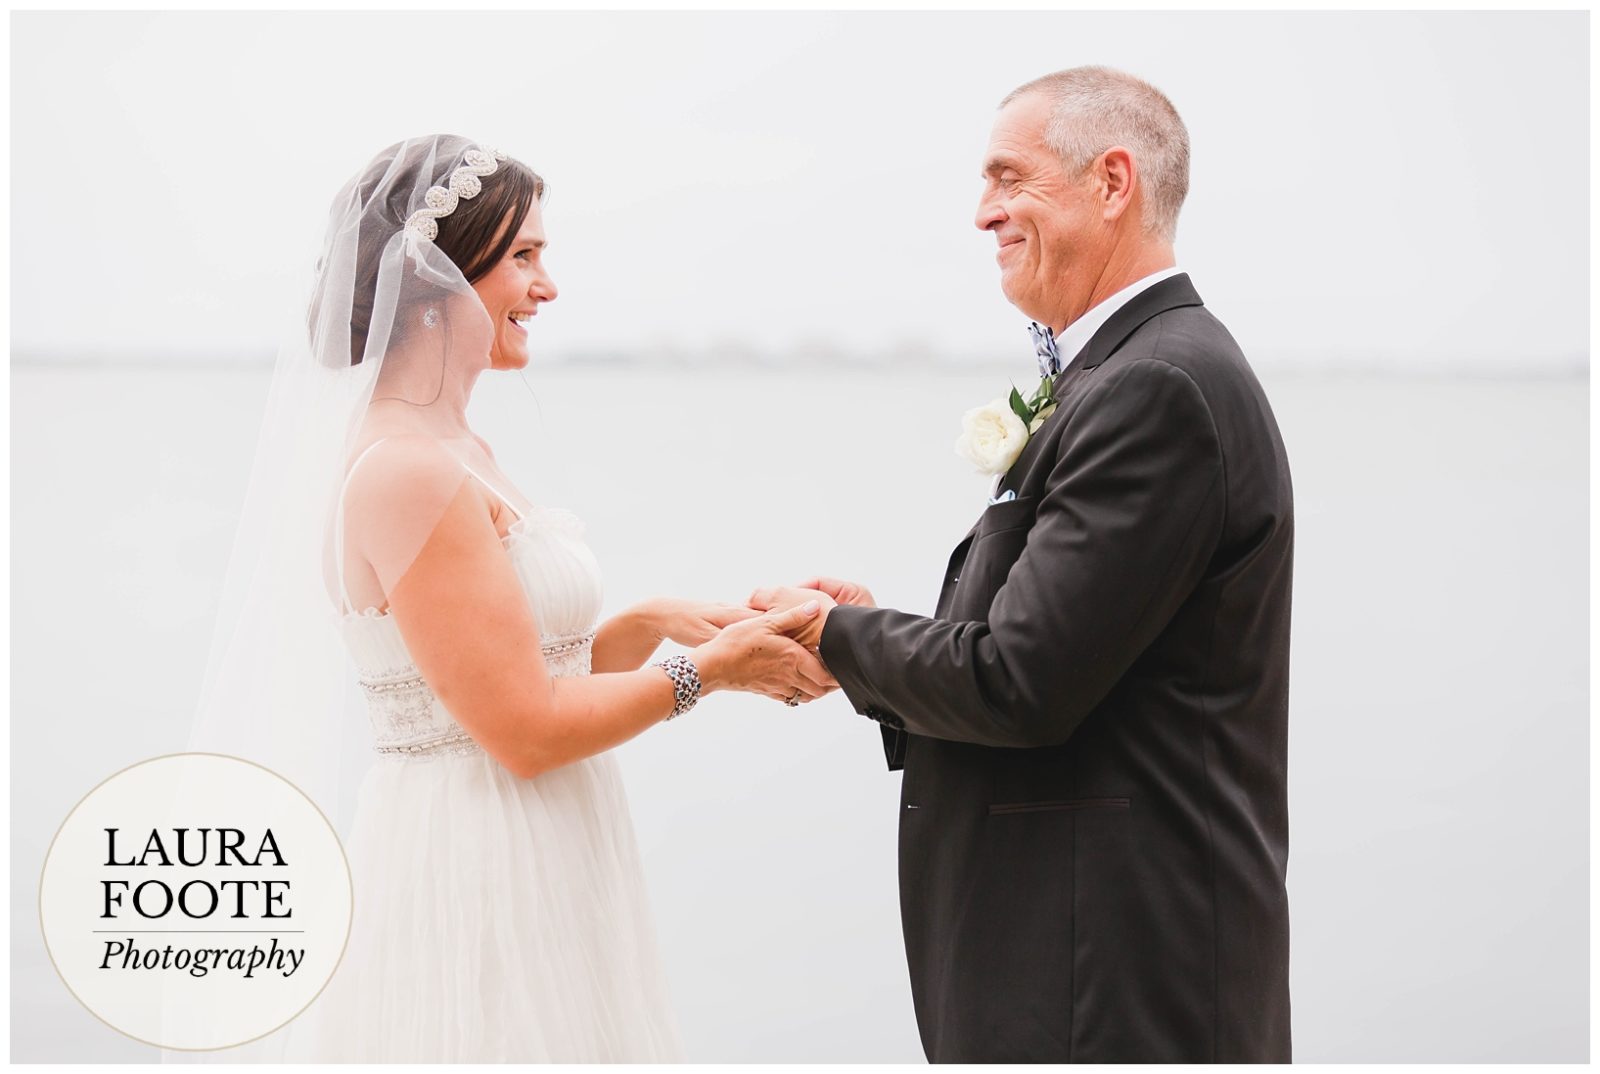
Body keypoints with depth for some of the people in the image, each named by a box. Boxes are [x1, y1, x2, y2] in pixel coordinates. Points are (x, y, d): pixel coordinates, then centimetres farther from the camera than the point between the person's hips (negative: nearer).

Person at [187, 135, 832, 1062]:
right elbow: (525, 729, -20)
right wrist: (707, 670, -9)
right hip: (479, 883, -9)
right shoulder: (404, 471, -19)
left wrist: (650, 622, 0)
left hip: (534, 877, 9)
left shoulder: (462, 455, 11)